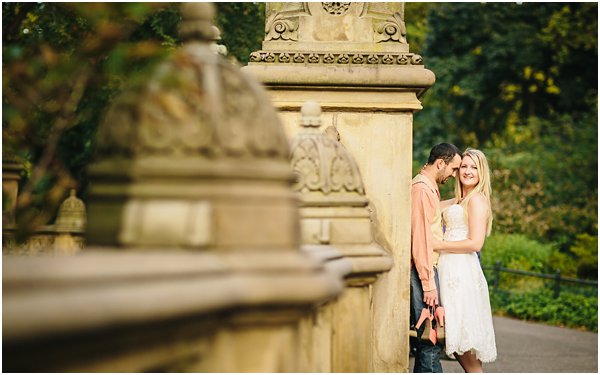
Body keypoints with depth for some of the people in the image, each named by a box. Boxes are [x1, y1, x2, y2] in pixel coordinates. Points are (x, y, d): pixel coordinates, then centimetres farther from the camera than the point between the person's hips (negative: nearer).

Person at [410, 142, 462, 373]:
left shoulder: (429, 188, 20)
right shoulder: (422, 189, -13)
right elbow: (420, 240, -18)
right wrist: (429, 284, -19)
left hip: (427, 268, 10)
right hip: (422, 270, -10)